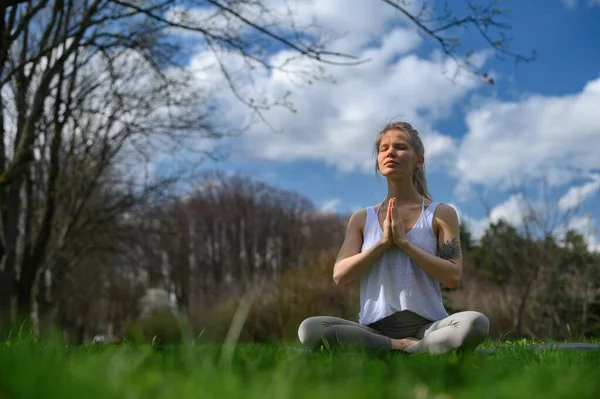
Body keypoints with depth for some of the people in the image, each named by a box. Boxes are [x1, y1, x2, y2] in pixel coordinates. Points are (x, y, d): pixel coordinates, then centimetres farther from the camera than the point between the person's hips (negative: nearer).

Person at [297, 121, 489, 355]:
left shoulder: (441, 214, 6)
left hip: (426, 326, -2)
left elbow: (453, 277, -5)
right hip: (375, 329, 2)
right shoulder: (361, 219, 12)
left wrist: (404, 241, -11)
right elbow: (340, 275, 1)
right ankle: (413, 349, -20)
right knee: (309, 329, -27)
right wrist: (383, 242, -8)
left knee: (476, 323, -34)